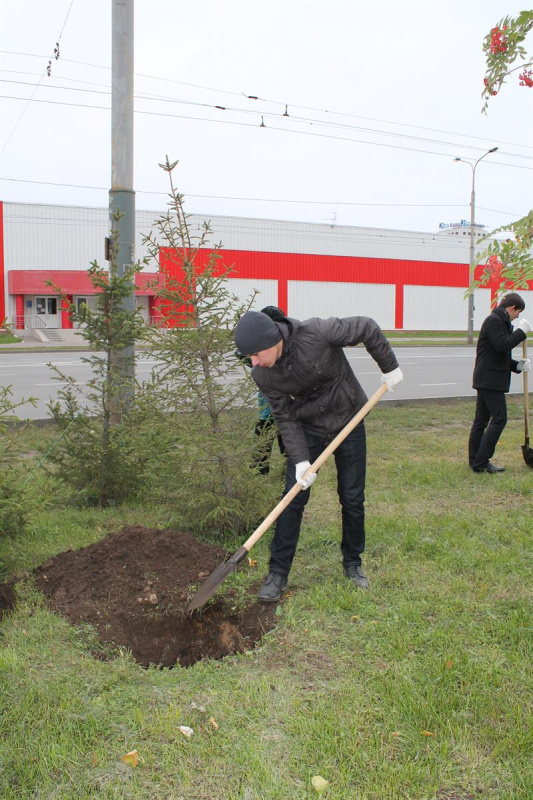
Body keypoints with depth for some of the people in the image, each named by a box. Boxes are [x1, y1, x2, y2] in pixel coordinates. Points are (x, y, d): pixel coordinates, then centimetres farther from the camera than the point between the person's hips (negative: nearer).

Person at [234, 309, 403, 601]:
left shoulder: (317, 333, -30)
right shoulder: (263, 376, -18)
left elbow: (368, 328, -18)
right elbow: (286, 419, -11)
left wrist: (389, 367, -9)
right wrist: (300, 460, -19)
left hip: (349, 423, -1)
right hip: (308, 431, 2)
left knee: (353, 499, 5)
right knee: (293, 500, -4)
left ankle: (352, 563, 26)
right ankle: (278, 573, 8)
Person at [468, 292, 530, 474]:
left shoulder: (500, 322, 21)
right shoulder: (493, 321, -12)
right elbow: (502, 345, -23)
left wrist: (517, 365, 9)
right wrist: (521, 331, -13)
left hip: (485, 379, 11)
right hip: (491, 380, -11)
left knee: (481, 420, 10)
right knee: (499, 419, -9)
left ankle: (475, 461, 15)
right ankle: (481, 462, -8)